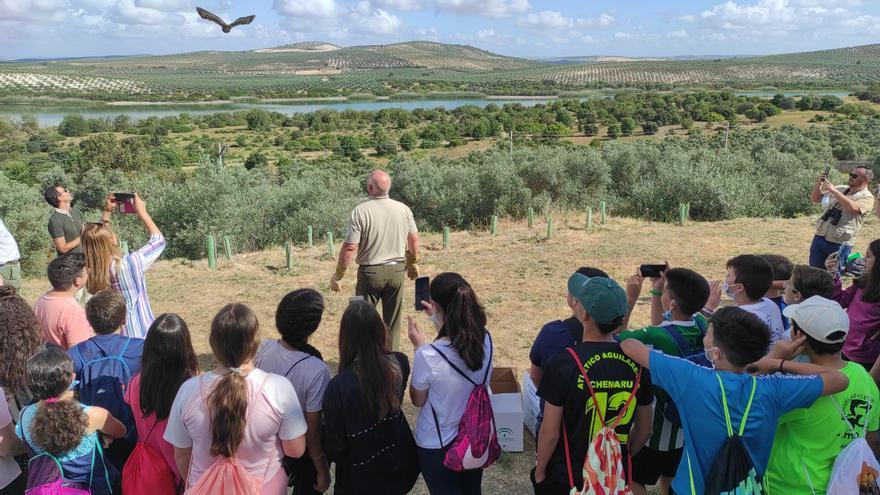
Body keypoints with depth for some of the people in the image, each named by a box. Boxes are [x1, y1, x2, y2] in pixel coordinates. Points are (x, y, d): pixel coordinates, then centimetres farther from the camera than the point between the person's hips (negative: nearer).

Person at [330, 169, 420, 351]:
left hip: (370, 272, -3)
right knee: (393, 320, 14)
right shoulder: (403, 209, -3)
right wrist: (413, 263, 24)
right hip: (397, 270, 3)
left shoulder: (360, 211, -15)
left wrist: (337, 275, -5)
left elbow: (349, 248, -16)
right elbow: (414, 240, 7)